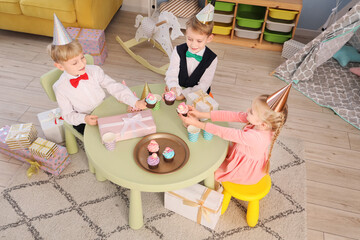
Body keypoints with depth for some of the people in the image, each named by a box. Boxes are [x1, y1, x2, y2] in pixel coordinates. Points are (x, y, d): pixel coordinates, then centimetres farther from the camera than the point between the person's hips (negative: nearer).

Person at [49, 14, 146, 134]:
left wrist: (135, 102, -27)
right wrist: (84, 118, -30)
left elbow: (114, 87, -13)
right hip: (83, 121, -3)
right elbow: (68, 114, -8)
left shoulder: (94, 71, -11)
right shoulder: (60, 88, -16)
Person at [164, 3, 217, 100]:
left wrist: (184, 94, -22)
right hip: (177, 92, 1)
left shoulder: (211, 59, -7)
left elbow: (203, 85, -8)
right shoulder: (178, 51, -3)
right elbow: (171, 73, -8)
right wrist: (173, 88, -31)